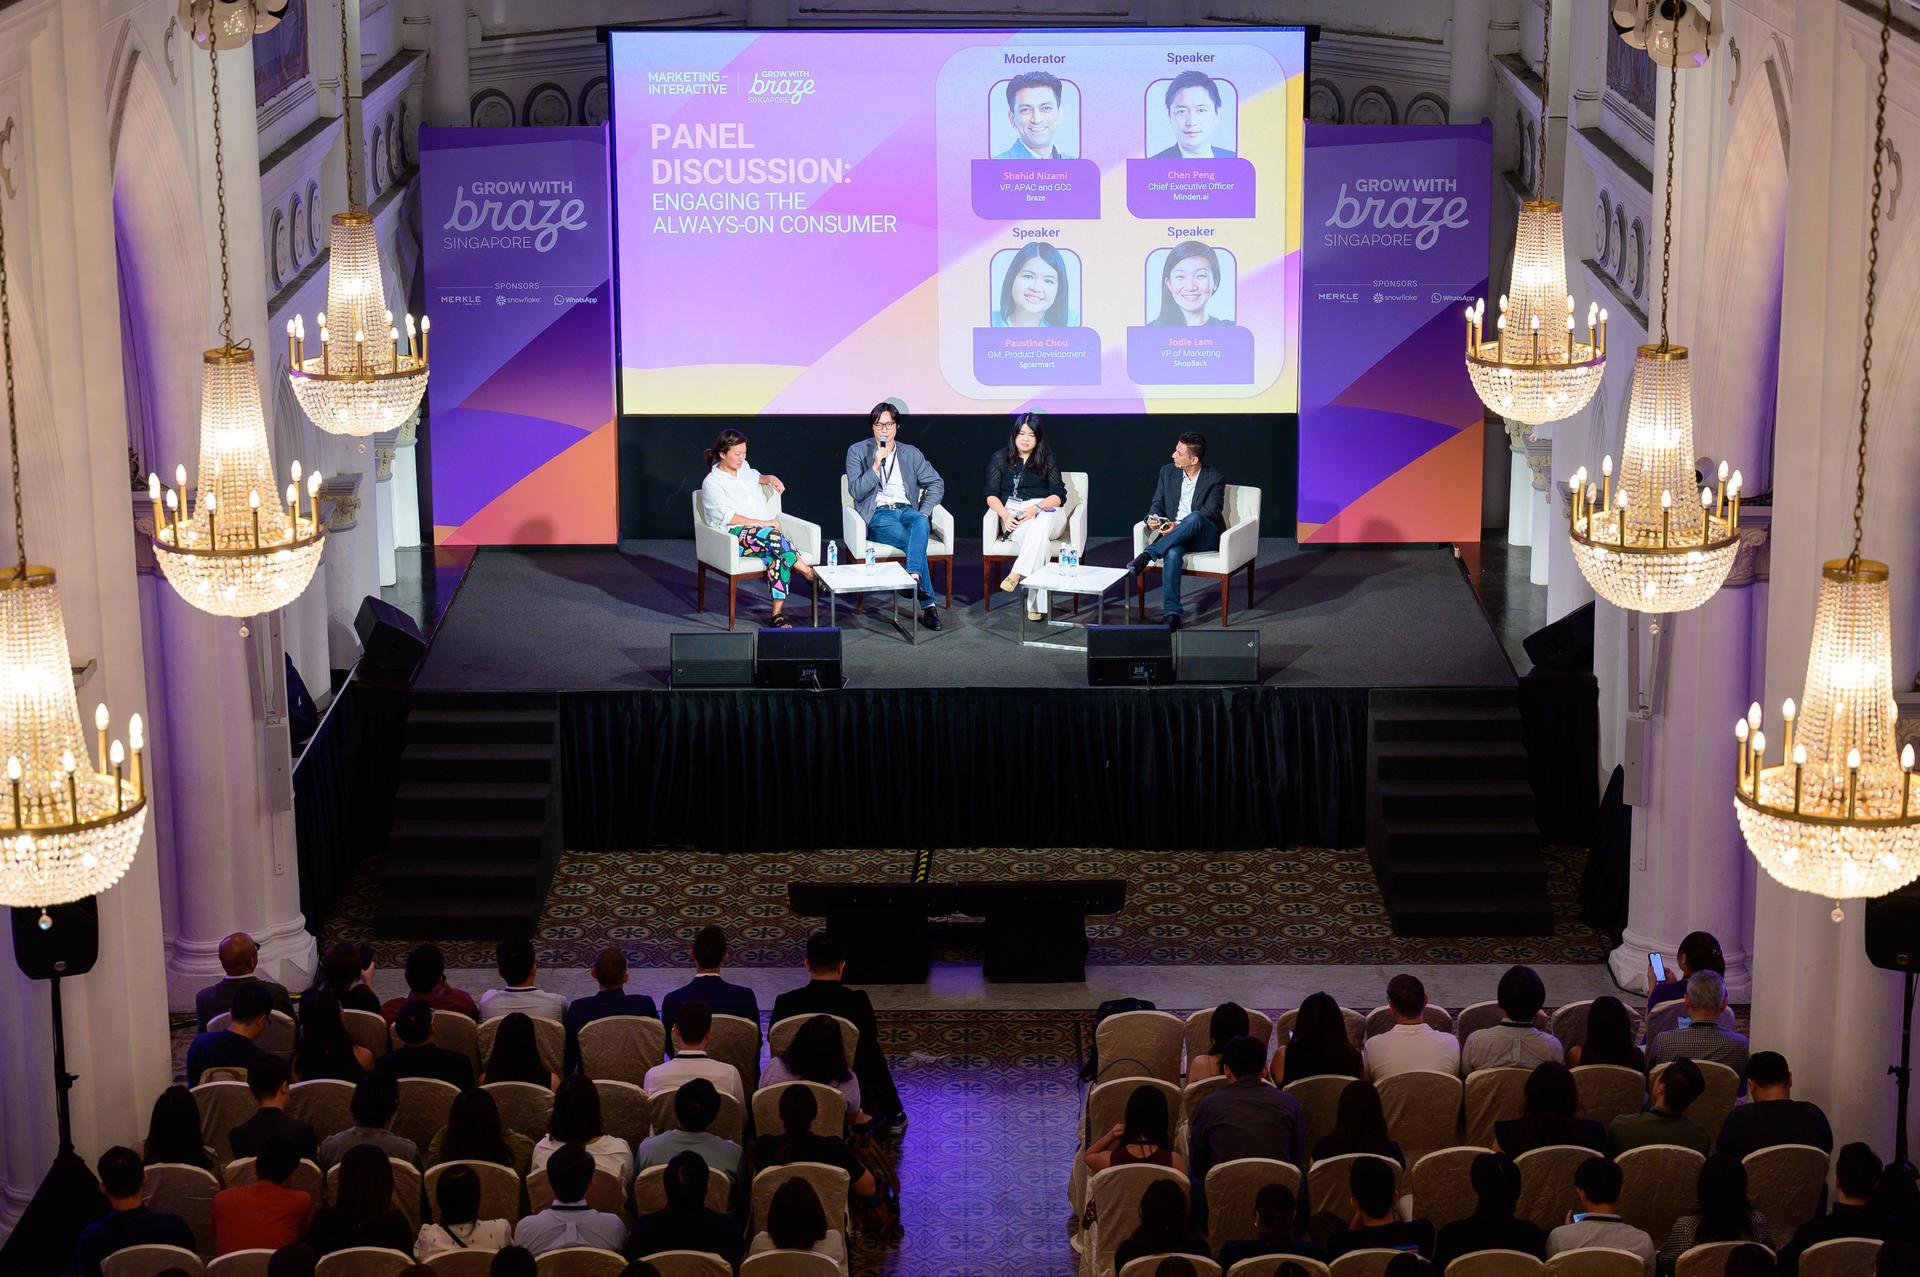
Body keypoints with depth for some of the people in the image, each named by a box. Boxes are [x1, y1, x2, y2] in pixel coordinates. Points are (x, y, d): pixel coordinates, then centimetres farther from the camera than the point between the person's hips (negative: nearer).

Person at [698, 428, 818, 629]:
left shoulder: (743, 468, 20)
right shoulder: (712, 483, -2)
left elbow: (755, 477, 47)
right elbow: (728, 518, -11)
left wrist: (770, 479, 24)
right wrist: (763, 523, -14)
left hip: (763, 531, 6)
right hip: (735, 536, -5)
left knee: (779, 557, -30)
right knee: (772, 536, -37)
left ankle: (778, 613, -33)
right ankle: (807, 572, -24)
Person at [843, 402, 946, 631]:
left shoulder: (910, 453, 18)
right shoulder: (857, 452, 9)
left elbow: (936, 483, 17)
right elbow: (856, 492, -1)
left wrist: (924, 513, 1)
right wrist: (875, 465, -14)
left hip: (907, 511, 3)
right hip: (878, 515, -3)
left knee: (920, 523, -37)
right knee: (916, 543, -32)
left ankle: (913, 577, -52)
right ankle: (928, 605, -35)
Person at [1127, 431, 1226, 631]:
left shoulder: (1215, 479, -4)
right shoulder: (1168, 472, 11)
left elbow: (1209, 512, -13)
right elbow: (1158, 502, 12)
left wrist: (1178, 525, -27)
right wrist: (1153, 517, -14)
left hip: (1205, 537, -2)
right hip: (1174, 535, 2)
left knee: (1195, 517, -39)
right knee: (1172, 553, -35)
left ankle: (1147, 555, -38)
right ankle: (1171, 613, -41)